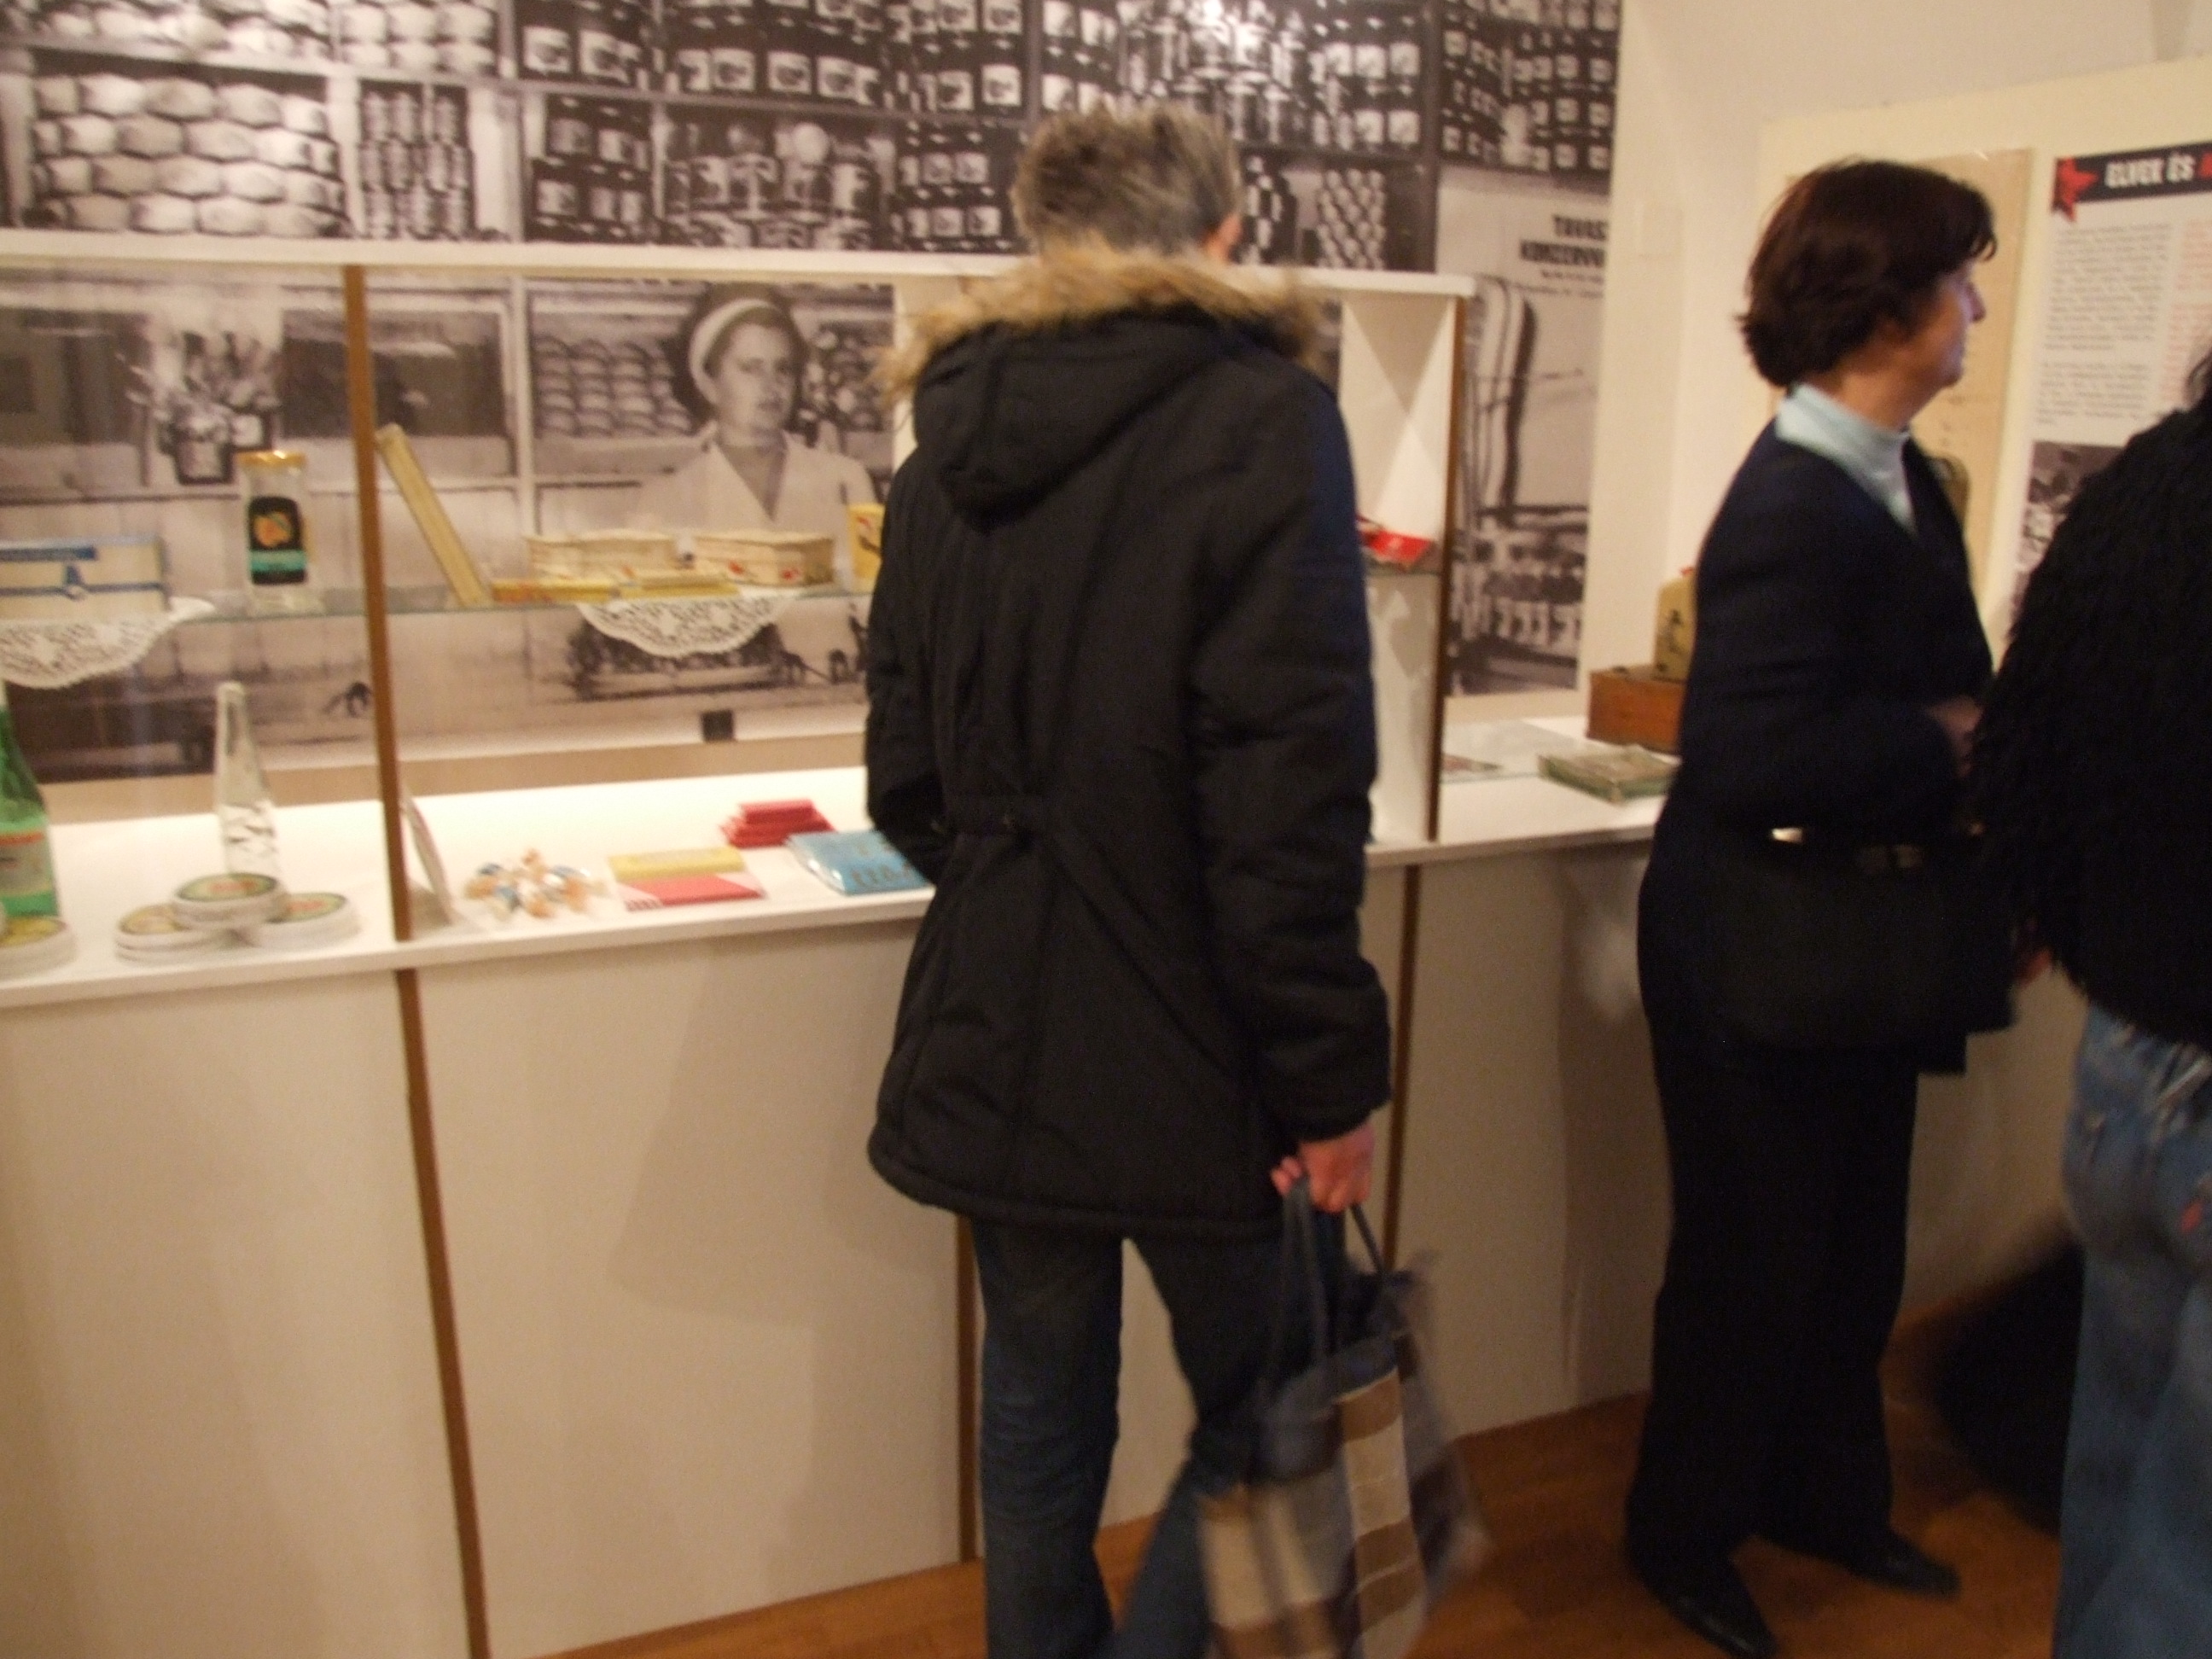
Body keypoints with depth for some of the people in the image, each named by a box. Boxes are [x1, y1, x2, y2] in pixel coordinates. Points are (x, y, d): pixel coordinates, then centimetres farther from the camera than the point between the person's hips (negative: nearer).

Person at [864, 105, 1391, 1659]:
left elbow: (908, 782, 9)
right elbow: (1290, 803, -19)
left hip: (992, 1045, 6)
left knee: (1041, 1415, 20)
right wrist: (1330, 1074, -11)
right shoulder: (1262, 418, -11)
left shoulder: (948, 438, 7)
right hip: (1189, 1053, -5)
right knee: (1256, 1427, 14)